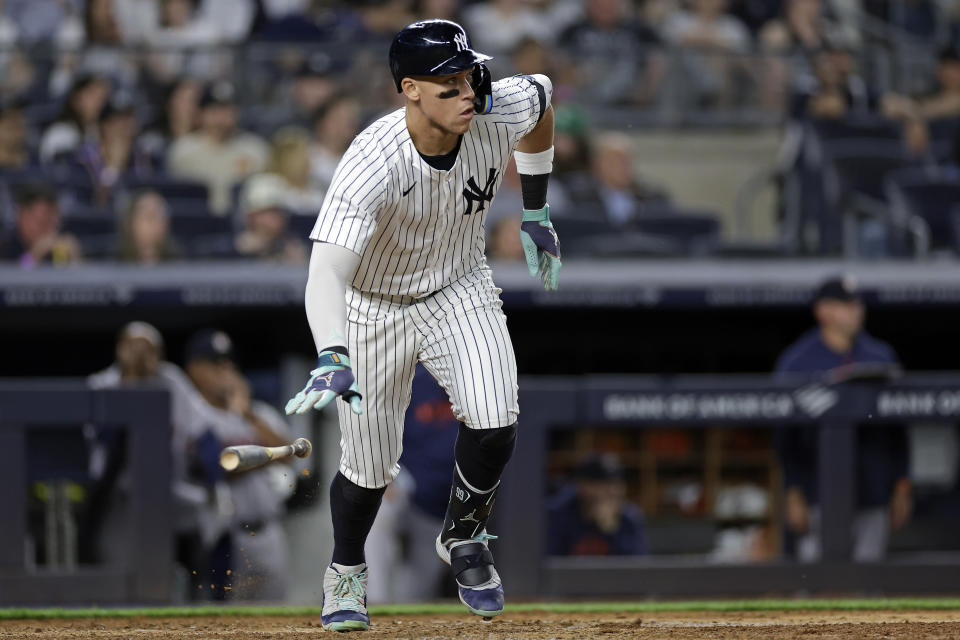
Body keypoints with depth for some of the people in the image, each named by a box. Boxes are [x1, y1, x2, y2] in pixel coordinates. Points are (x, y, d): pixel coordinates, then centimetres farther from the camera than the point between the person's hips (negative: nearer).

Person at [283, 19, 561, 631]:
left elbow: (542, 96, 4)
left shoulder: (497, 115, -23)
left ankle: (464, 537, 11)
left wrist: (536, 213, 10)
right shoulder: (374, 164, -37)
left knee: (493, 421, -20)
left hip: (460, 289, 3)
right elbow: (327, 272, -46)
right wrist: (332, 359, -63)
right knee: (370, 468, 3)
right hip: (373, 308, -3)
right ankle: (346, 570, 37)